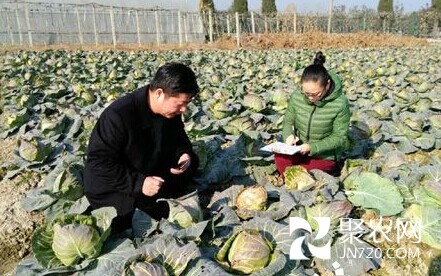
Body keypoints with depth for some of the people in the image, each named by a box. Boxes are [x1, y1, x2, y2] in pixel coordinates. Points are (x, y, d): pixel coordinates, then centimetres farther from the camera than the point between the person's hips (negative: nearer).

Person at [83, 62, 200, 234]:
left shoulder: (171, 110, -9)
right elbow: (99, 162, -27)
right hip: (112, 186, -6)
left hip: (150, 175, 7)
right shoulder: (118, 115, -30)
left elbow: (178, 138, 9)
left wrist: (184, 154, -14)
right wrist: (138, 183, -33)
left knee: (191, 161, -2)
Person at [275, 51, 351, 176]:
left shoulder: (340, 104, -23)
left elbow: (339, 137, -16)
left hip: (325, 154, -3)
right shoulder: (296, 97, -12)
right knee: (280, 158, -27)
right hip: (300, 147, 3)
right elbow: (288, 120, 3)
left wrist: (312, 147, -27)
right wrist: (289, 135, -20)